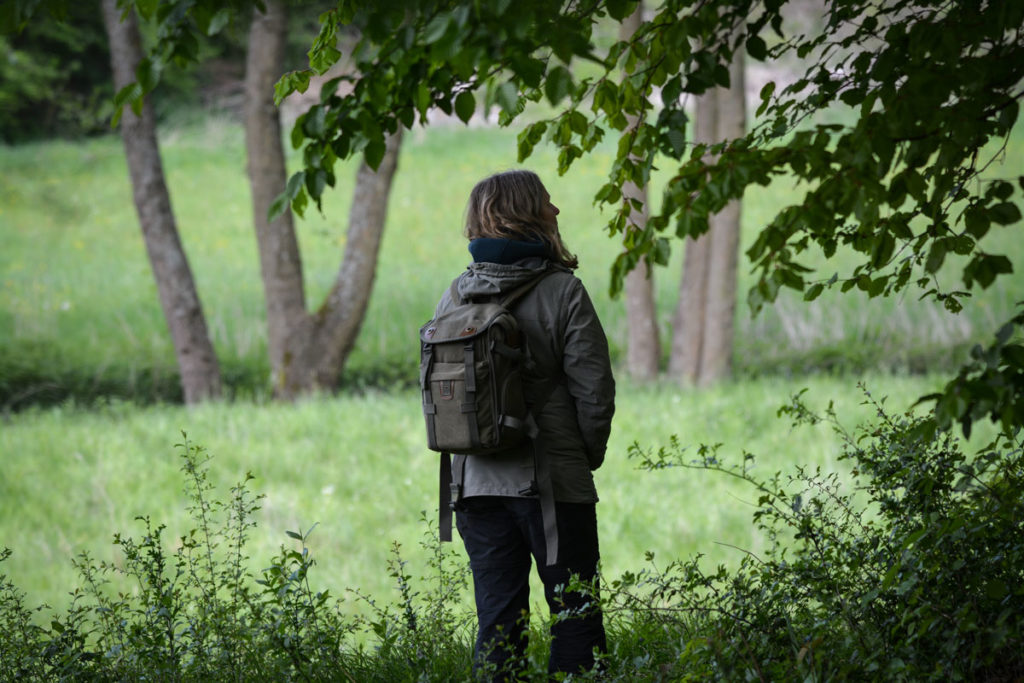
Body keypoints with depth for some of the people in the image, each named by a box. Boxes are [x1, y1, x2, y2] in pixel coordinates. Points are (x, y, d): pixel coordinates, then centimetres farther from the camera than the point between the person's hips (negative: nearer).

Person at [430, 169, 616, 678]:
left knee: (496, 620, 8)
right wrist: (587, 456, 6)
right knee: (576, 617, 3)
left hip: (478, 483, 4)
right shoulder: (562, 292, -10)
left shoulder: (454, 297, 4)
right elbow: (594, 389, -10)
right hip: (553, 483, -4)